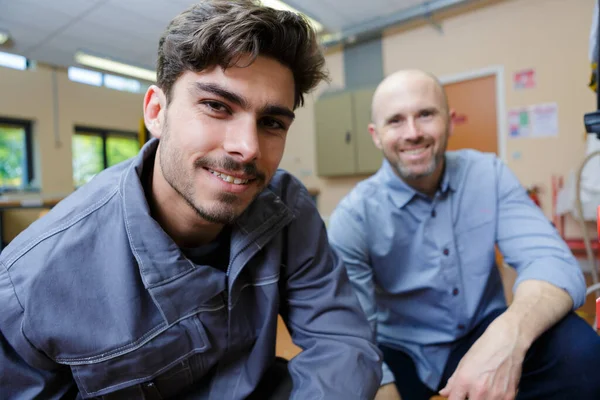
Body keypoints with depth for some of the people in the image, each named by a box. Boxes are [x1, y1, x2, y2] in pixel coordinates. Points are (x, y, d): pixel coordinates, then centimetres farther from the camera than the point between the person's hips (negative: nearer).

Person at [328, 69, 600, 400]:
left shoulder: (489, 175, -9)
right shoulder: (353, 217, -18)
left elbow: (550, 261, -21)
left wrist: (508, 335, -42)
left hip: (483, 336, 2)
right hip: (401, 353, -1)